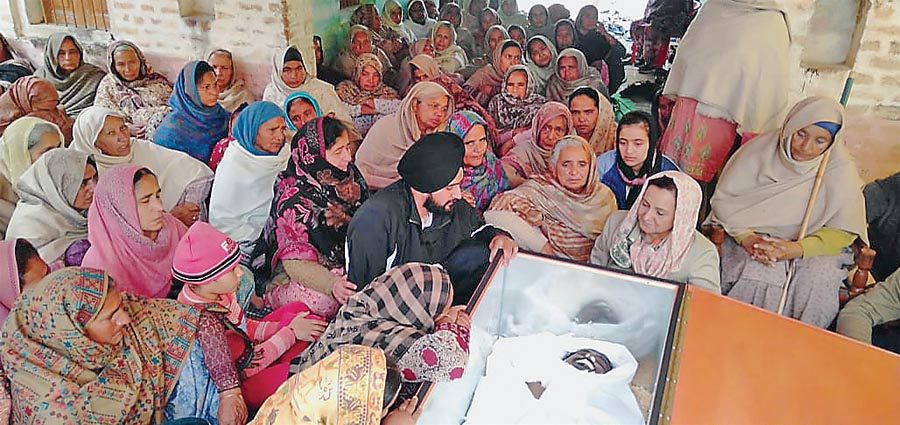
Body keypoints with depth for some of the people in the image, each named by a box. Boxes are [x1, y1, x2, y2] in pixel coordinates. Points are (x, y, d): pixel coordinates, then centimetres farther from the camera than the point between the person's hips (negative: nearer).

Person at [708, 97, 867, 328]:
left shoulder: (841, 171, -7)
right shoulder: (761, 148, -7)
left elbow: (842, 232, -5)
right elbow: (723, 198, -5)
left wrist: (797, 249, -24)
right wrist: (746, 237, -21)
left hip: (808, 247, 1)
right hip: (752, 235, -1)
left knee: (818, 282, -28)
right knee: (759, 273, -31)